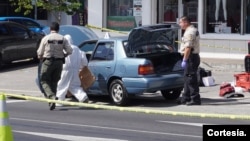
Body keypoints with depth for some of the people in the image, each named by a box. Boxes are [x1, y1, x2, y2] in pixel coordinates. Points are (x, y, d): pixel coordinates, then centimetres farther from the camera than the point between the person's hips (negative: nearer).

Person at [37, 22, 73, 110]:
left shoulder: (45, 38, -5)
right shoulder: (62, 39, 1)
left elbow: (40, 52, -2)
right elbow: (69, 51, -2)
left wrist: (41, 57, 19)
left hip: (48, 61, -3)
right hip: (59, 62, 3)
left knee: (44, 81, 4)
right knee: (54, 82, 14)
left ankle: (51, 96, -21)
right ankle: (52, 103, 12)